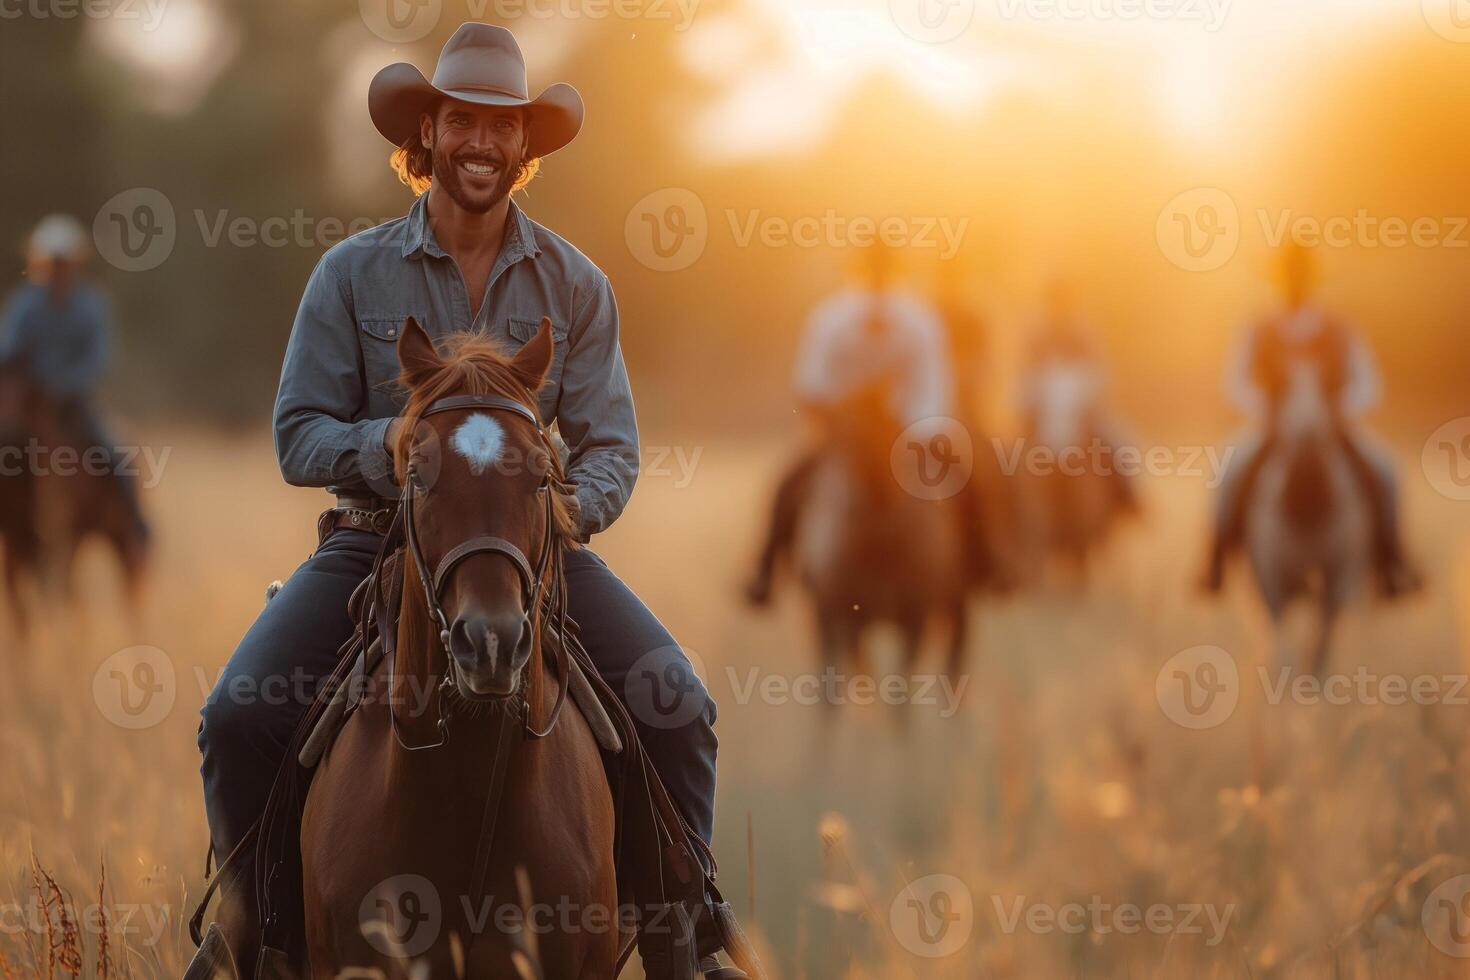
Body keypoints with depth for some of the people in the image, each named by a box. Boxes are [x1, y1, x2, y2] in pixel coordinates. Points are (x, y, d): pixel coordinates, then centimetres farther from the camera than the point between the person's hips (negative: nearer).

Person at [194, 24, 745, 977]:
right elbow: (298, 435, -2)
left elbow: (611, 446, 1)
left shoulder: (574, 283, 4)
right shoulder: (352, 274, 0)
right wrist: (388, 443, -23)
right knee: (240, 718, -20)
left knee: (677, 703, -19)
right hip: (376, 538, -1)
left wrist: (563, 510, -22)